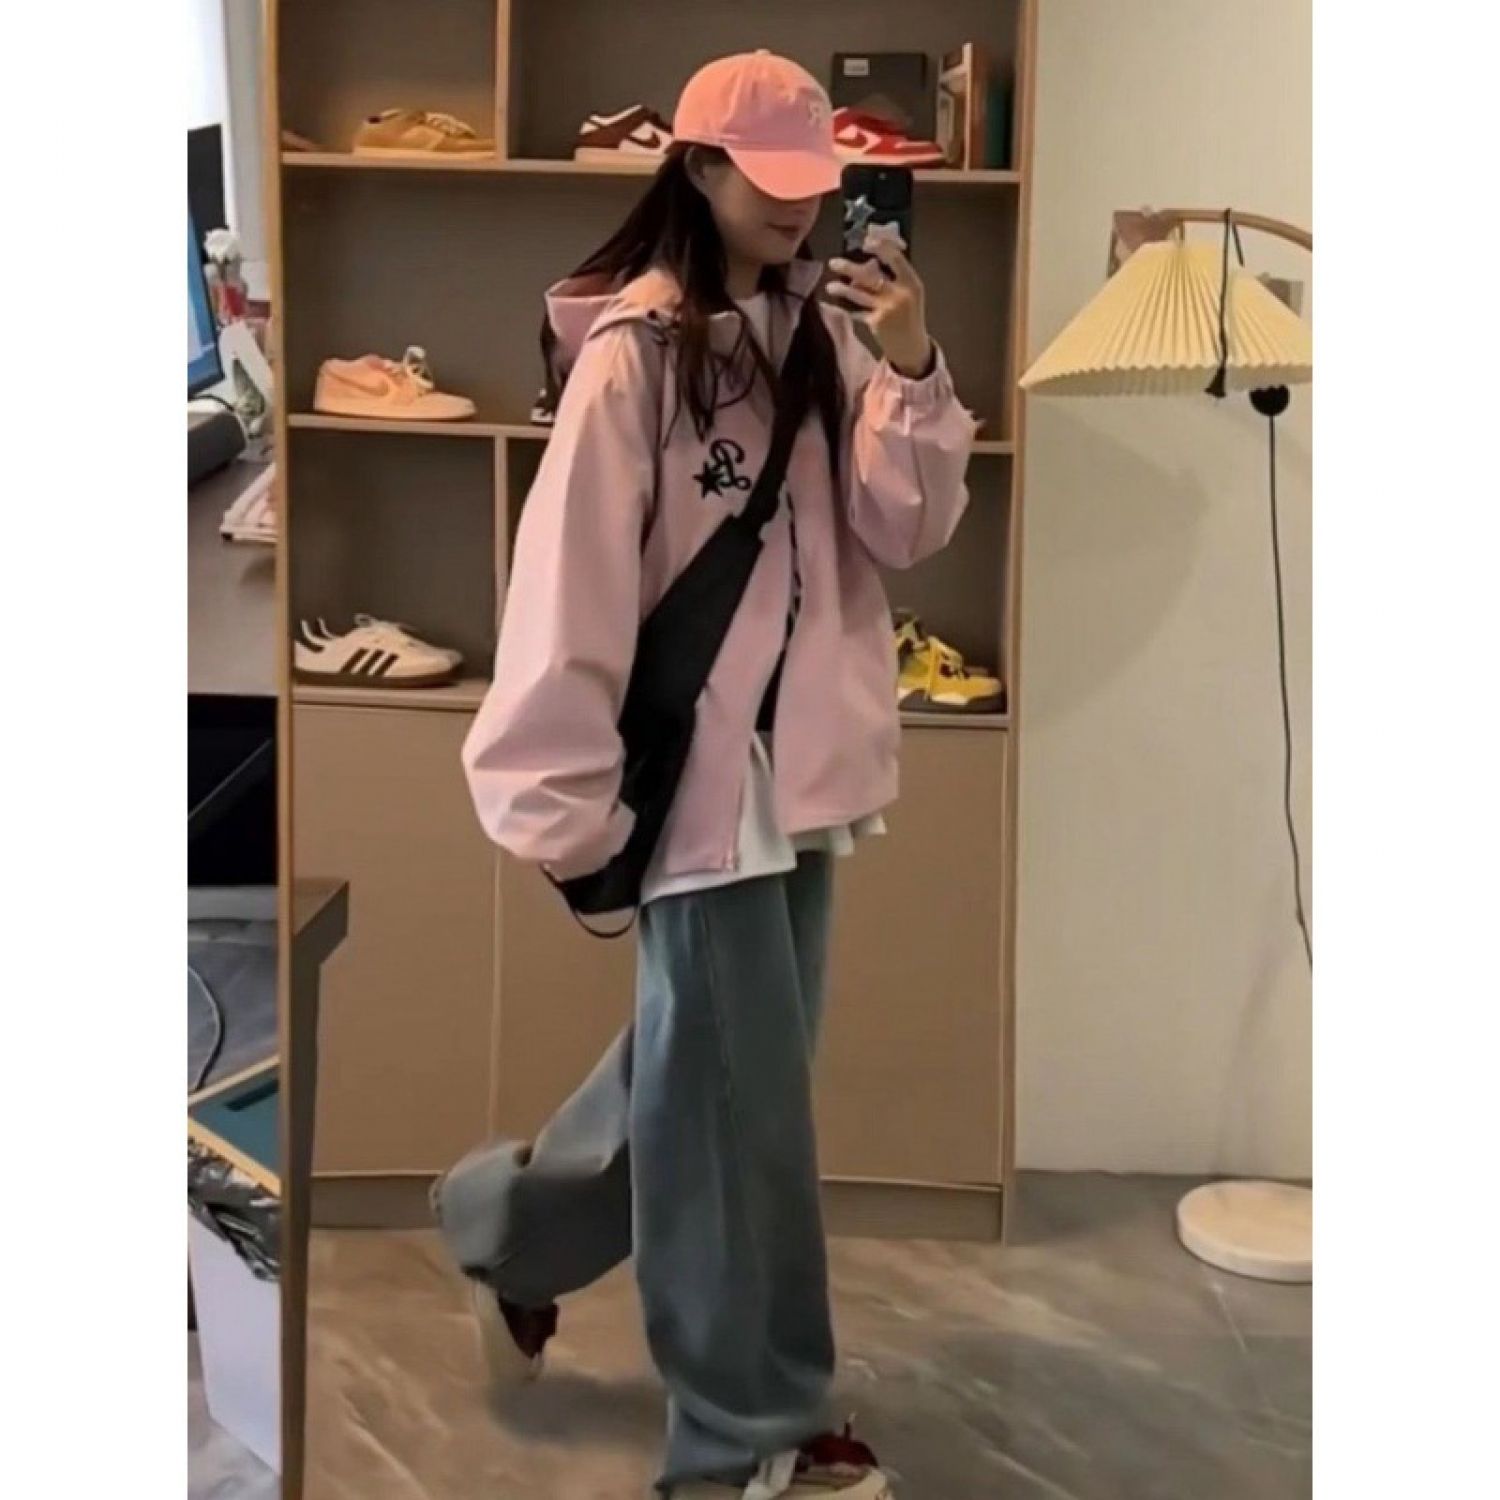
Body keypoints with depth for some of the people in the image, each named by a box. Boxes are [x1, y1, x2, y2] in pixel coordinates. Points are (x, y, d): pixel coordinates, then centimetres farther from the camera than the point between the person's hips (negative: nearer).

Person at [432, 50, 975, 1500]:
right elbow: (573, 575, -16)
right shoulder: (632, 349, -13)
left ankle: (517, 1221, 43)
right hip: (699, 770, -7)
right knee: (744, 1094, 2)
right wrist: (560, 793, -18)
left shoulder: (823, 333, 8)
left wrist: (911, 371, -13)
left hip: (800, 761, 7)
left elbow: (906, 529, 2)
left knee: (708, 1063, 20)